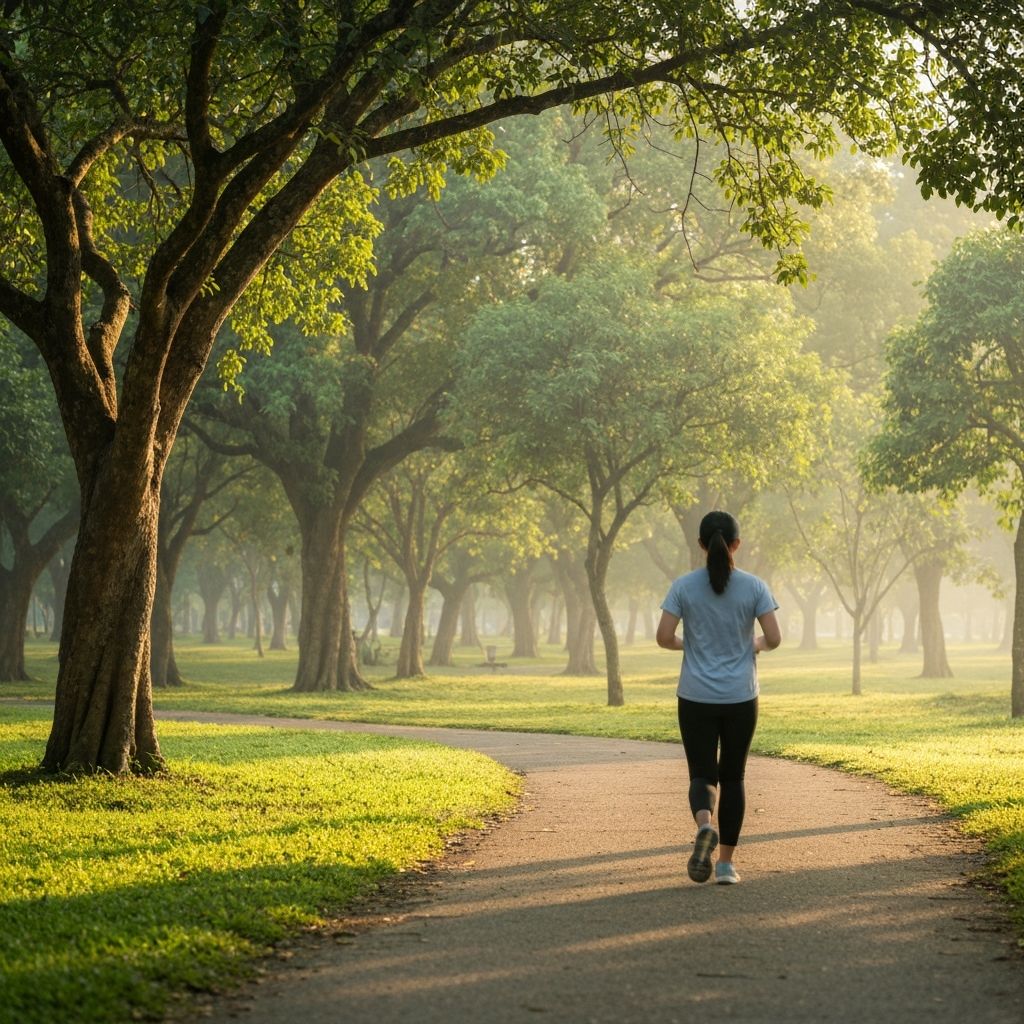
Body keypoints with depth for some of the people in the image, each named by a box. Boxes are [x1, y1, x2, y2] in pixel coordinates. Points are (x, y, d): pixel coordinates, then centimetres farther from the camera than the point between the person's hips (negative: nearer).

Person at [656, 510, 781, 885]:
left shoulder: (684, 586, -5)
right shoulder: (754, 586, -4)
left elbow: (663, 637, -9)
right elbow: (774, 638, -7)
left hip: (696, 698, 0)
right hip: (740, 698, 1)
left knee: (702, 774, 7)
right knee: (732, 777, 13)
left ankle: (704, 825, -26)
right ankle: (726, 863, 11)